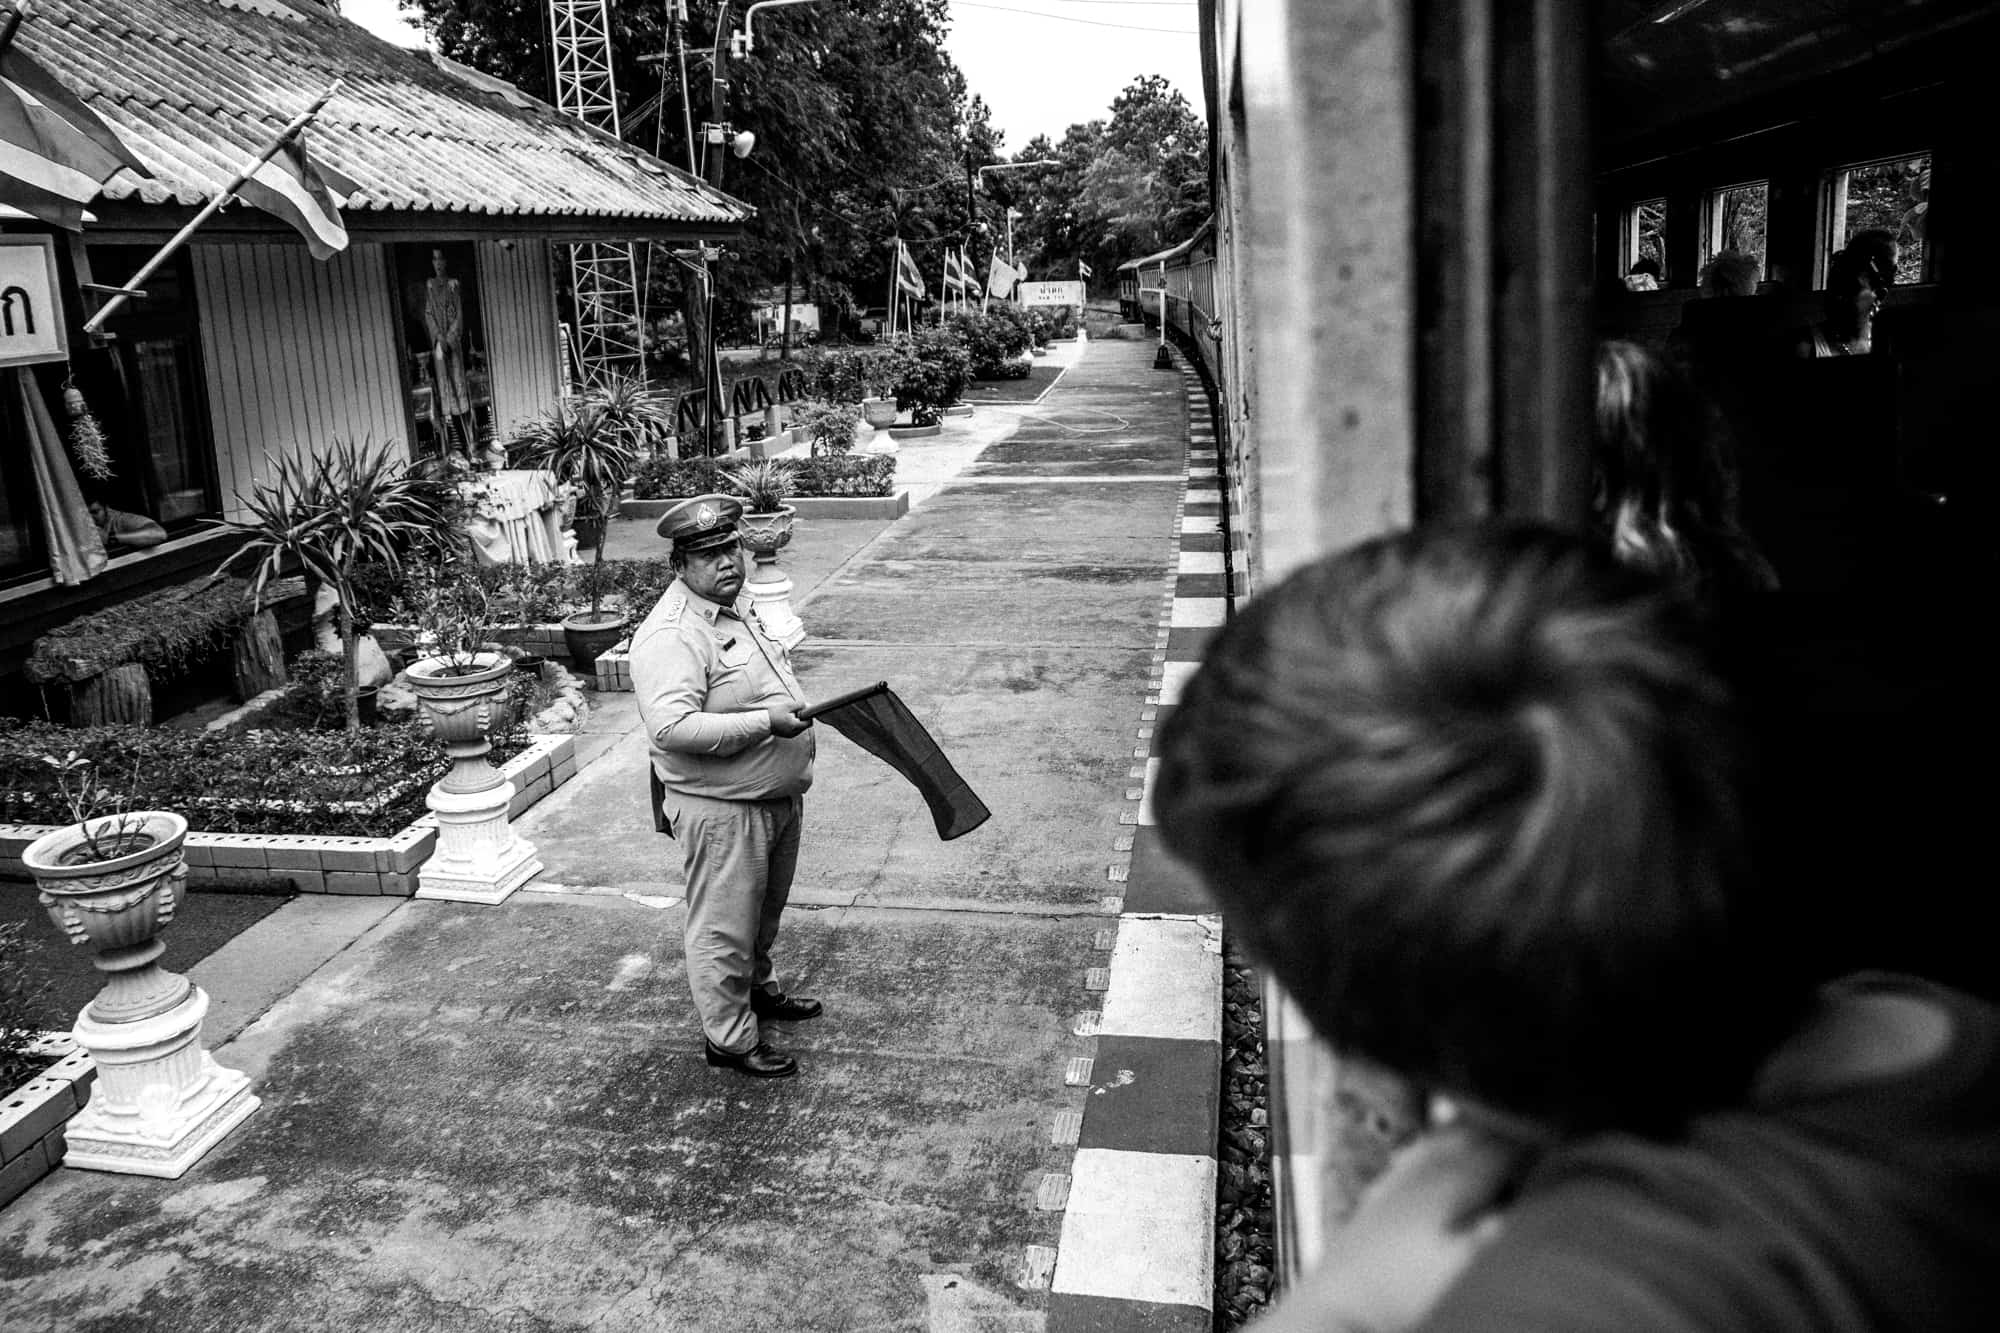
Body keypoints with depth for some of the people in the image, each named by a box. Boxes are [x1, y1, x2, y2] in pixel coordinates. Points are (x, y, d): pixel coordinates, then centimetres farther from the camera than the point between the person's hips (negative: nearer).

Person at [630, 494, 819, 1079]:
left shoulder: (738, 607, 8)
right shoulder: (670, 635, -25)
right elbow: (672, 727, -35)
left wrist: (795, 707, 16)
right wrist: (764, 722, -33)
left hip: (777, 796, 9)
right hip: (721, 810, -9)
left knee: (765, 911, 27)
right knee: (725, 926, 6)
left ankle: (758, 988, 48)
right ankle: (730, 1038, 22)